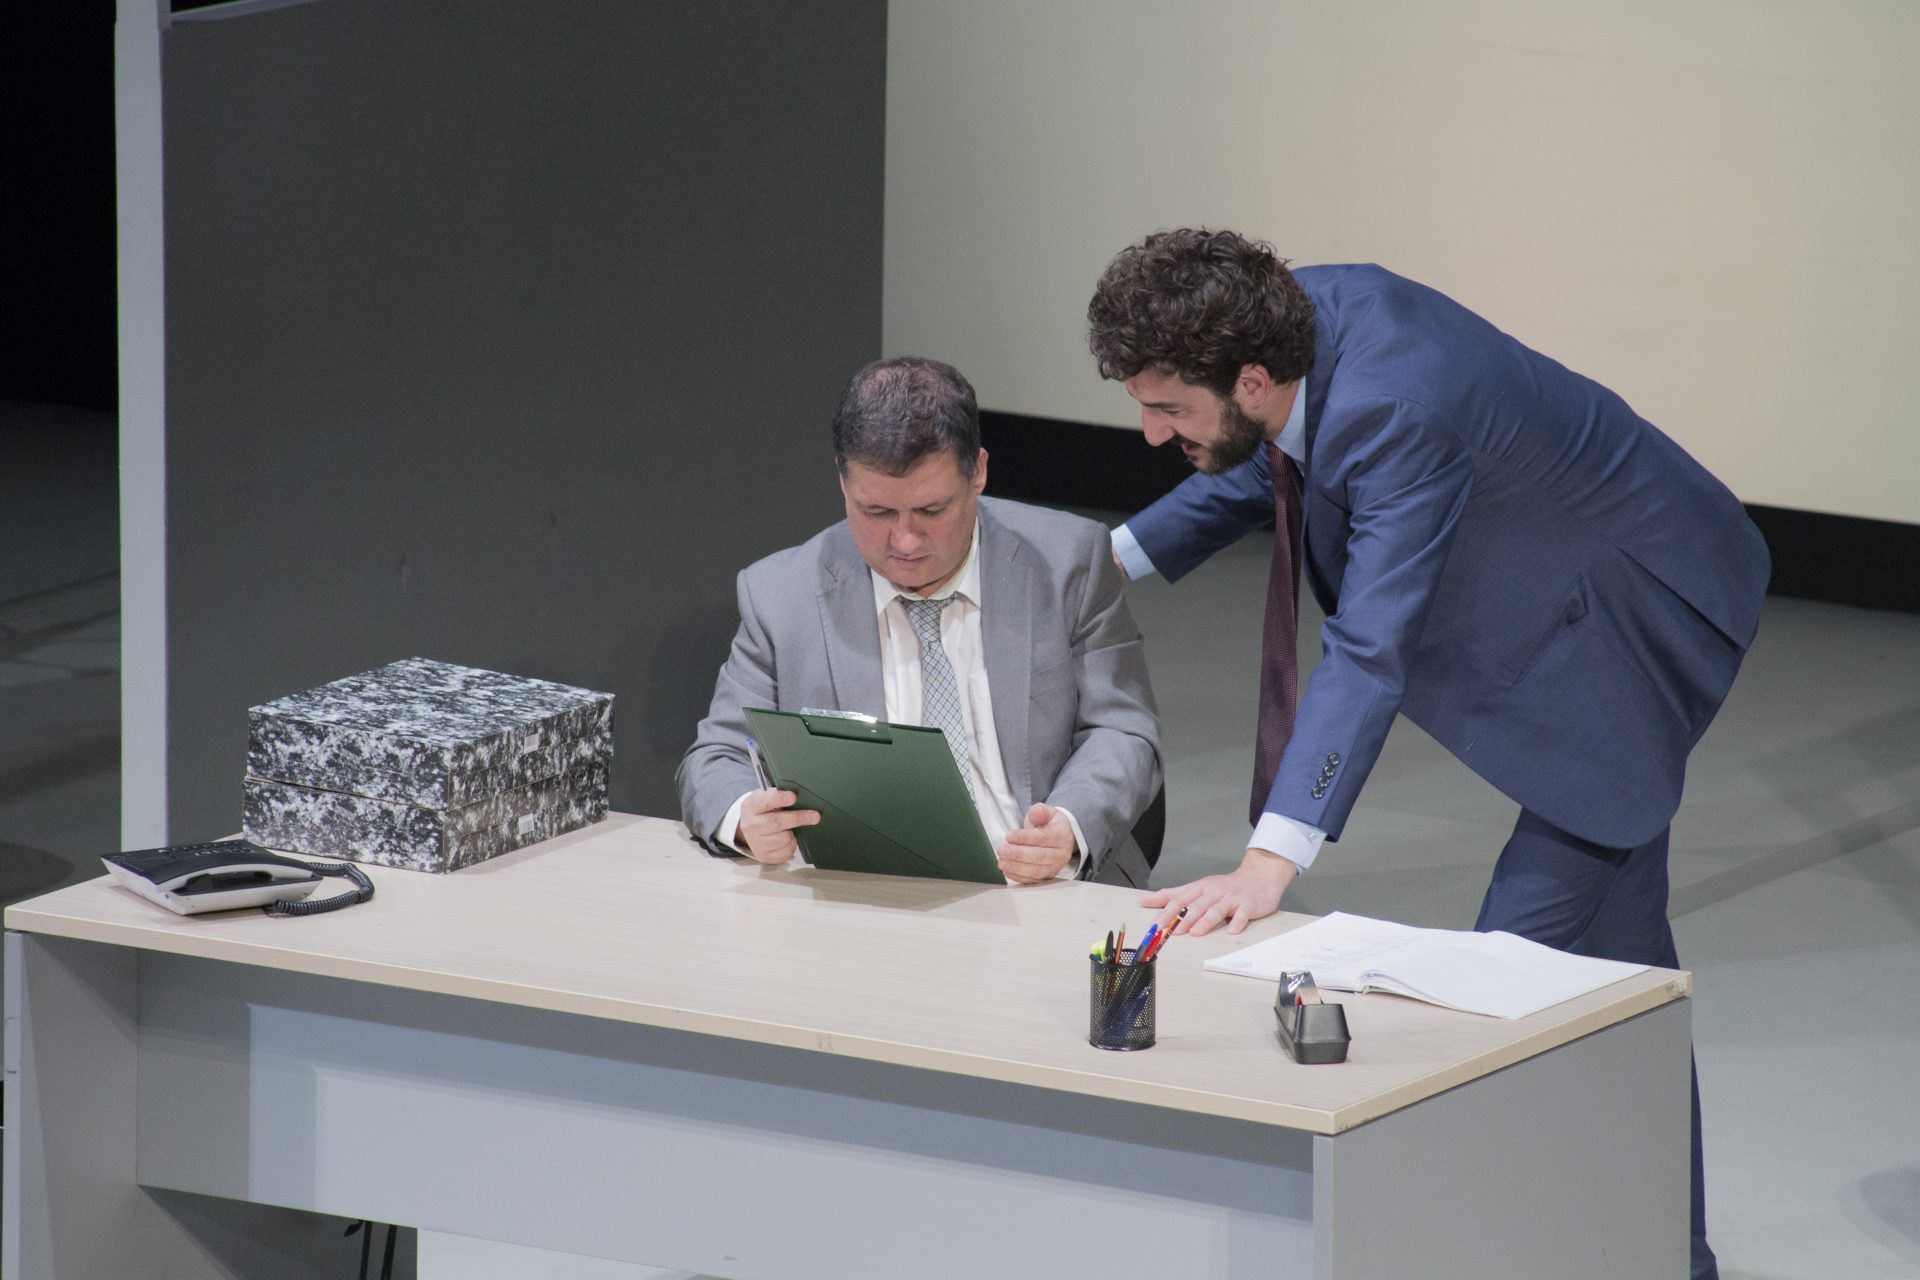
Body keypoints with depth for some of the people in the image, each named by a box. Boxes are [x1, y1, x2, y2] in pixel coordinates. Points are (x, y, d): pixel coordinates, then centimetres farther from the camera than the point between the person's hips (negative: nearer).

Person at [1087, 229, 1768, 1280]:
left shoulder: (1399, 414, -38)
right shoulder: (1308, 308, -11)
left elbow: (1372, 650, -43)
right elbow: (1271, 463, 11)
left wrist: (1272, 862, -50)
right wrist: (1113, 559, 0)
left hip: (1640, 627, -10)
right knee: (1618, 958, 18)